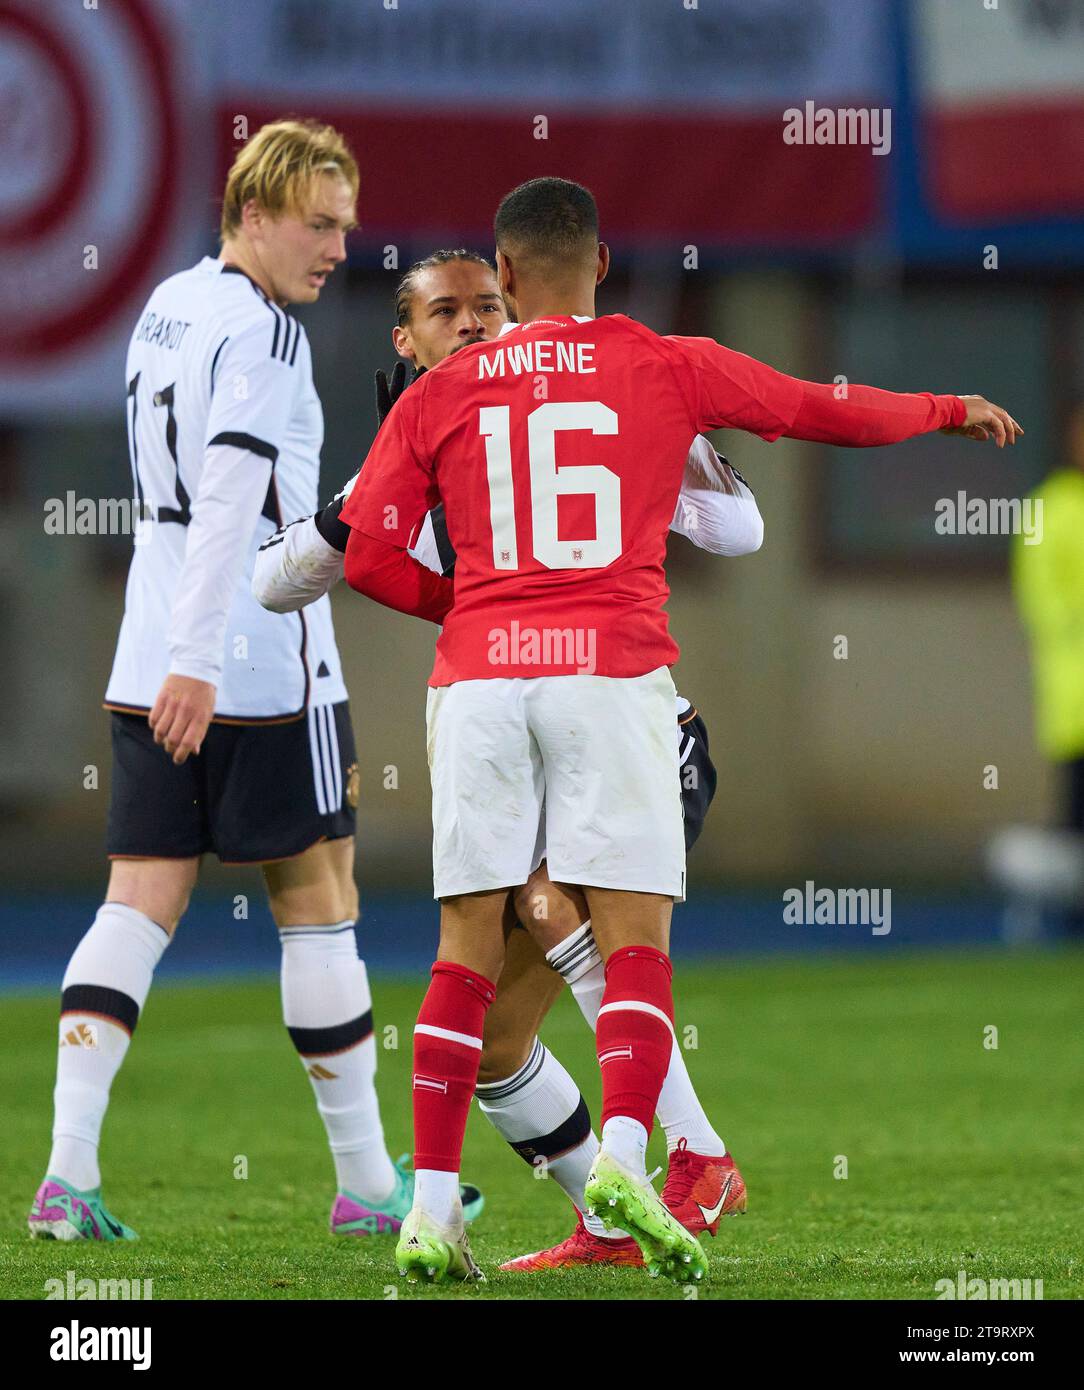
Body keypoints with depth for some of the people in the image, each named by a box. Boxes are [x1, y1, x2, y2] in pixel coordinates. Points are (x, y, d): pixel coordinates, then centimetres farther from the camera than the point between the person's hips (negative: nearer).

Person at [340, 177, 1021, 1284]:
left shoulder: (439, 395, 10)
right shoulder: (672, 370, 8)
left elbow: (368, 557, 6)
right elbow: (834, 412, 18)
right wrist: (954, 411, 35)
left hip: (479, 675, 2)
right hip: (612, 672, -2)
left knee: (467, 951, 6)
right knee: (634, 942, -1)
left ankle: (432, 1209, 0)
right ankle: (623, 1155, -23)